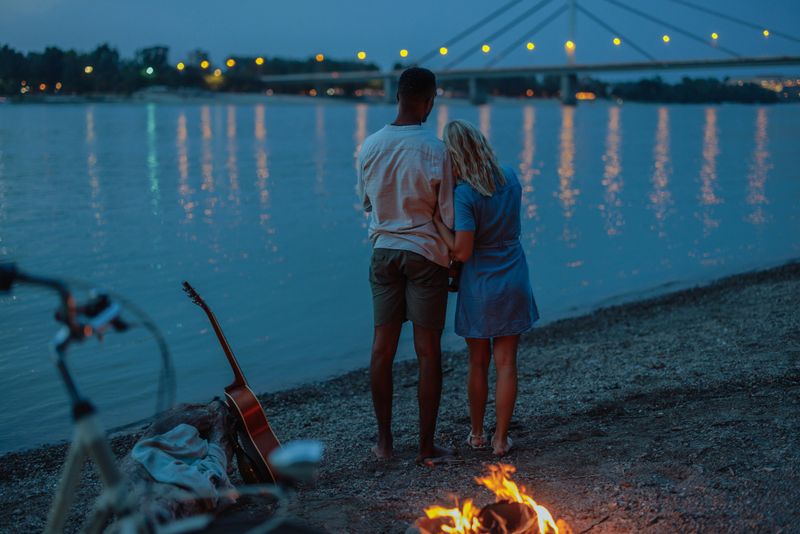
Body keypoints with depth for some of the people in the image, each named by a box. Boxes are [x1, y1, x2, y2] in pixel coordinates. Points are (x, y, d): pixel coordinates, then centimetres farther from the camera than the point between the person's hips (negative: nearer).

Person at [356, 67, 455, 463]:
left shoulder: (370, 145, 0)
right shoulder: (434, 150, -13)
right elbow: (447, 215, -9)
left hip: (383, 250, 4)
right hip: (425, 253, -4)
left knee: (383, 346, 11)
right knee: (428, 351, 3)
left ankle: (384, 440, 19)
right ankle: (427, 446, 10)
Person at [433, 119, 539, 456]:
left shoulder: (464, 194, -18)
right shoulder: (511, 179, -1)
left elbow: (462, 252, -21)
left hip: (479, 286, -3)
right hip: (513, 284, 4)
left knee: (478, 362, 13)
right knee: (506, 362, 8)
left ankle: (476, 434, 25)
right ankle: (501, 439, 13)